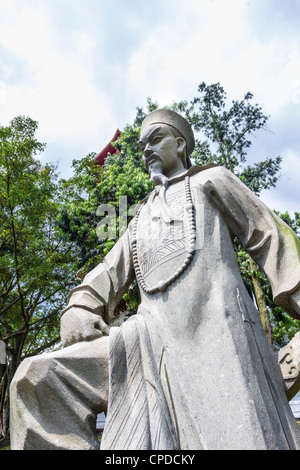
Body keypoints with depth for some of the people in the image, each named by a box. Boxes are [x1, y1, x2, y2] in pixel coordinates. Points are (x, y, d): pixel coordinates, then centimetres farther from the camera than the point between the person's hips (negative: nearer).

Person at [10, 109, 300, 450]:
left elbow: (270, 240, 11)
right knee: (36, 377, -7)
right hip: (153, 342, 5)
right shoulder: (141, 219, 30)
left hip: (216, 335, -4)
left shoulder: (211, 180, 17)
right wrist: (80, 313, 3)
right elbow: (110, 272, 23)